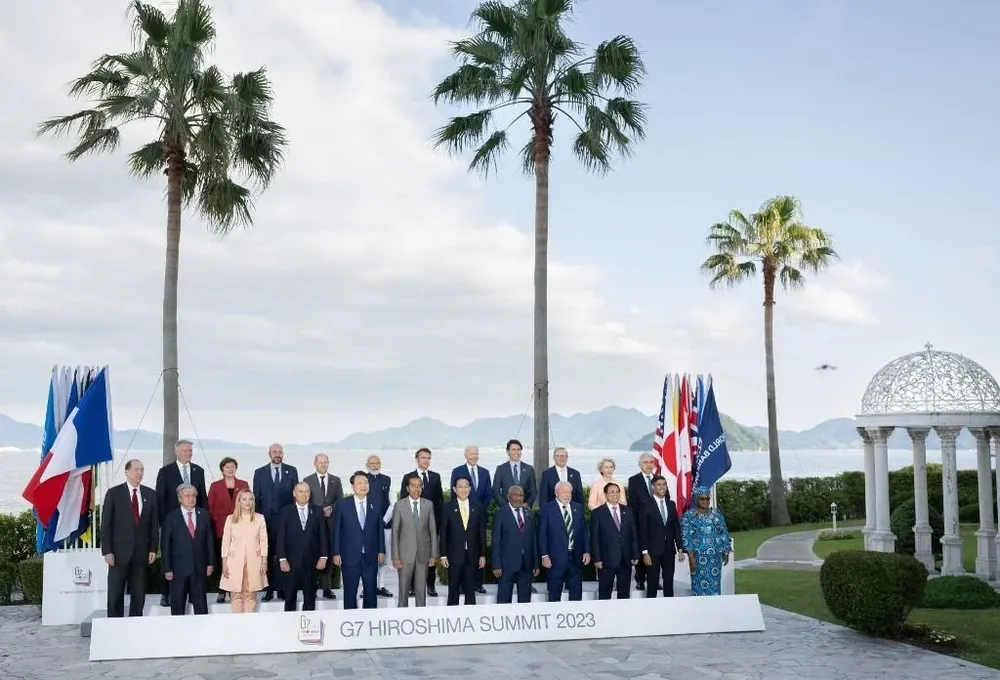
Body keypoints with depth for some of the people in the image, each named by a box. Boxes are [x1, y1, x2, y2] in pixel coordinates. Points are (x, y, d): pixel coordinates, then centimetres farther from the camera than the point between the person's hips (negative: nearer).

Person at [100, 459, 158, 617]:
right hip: (119, 551, -3)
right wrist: (107, 551, -9)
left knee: (139, 595, 5)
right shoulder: (114, 493, -1)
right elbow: (105, 524, -3)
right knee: (115, 595, 2)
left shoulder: (150, 494, 8)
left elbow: (154, 524, 9)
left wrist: (153, 549, 2)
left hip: (141, 552, 3)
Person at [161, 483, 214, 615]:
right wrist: (167, 569, -8)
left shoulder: (204, 515, 7)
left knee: (201, 604, 8)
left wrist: (210, 563, 3)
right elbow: (166, 545, -3)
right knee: (177, 605, 6)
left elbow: (209, 540, 8)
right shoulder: (171, 517, -3)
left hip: (199, 568, 2)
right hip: (179, 568, -2)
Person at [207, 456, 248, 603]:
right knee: (221, 560, 1)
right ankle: (222, 592, 7)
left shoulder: (244, 485, 9)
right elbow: (210, 508, 5)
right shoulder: (215, 486, 6)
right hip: (220, 529, -1)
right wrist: (211, 526, -4)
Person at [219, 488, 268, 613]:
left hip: (253, 561, 0)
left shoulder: (259, 518, 2)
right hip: (235, 561, 0)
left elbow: (263, 541, 4)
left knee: (251, 594, 2)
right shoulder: (230, 519, 2)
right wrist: (224, 563, 0)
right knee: (236, 595, 0)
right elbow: (225, 542, 4)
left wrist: (264, 562, 1)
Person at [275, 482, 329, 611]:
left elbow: (323, 536, 5)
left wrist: (323, 556, -3)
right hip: (291, 562, -1)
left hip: (311, 562, 1)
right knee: (290, 597, 6)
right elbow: (280, 537, -2)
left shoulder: (317, 512, 6)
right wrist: (282, 559, -9)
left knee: (310, 597, 7)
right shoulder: (286, 512, 1)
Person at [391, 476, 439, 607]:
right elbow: (395, 532, -2)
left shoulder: (428, 505, 5)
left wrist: (434, 554, 2)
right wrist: (395, 556, -6)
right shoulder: (400, 505, -1)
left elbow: (433, 530, 6)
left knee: (421, 590, 6)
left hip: (423, 554, 2)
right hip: (405, 554, -1)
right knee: (403, 590, 3)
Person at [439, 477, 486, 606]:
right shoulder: (448, 507, -1)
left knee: (470, 590, 6)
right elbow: (443, 532, -1)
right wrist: (443, 555, -6)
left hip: (472, 555, 2)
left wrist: (483, 555, 2)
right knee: (453, 590, 4)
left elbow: (482, 532, 5)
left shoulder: (478, 507, 4)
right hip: (454, 555, -2)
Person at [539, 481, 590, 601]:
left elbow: (584, 531, 12)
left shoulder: (578, 508, 10)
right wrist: (544, 555, -11)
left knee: (576, 594, 8)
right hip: (556, 558, -4)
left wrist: (587, 551, 3)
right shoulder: (548, 509, -3)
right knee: (554, 595, 5)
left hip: (576, 557, 4)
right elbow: (542, 534, -5)